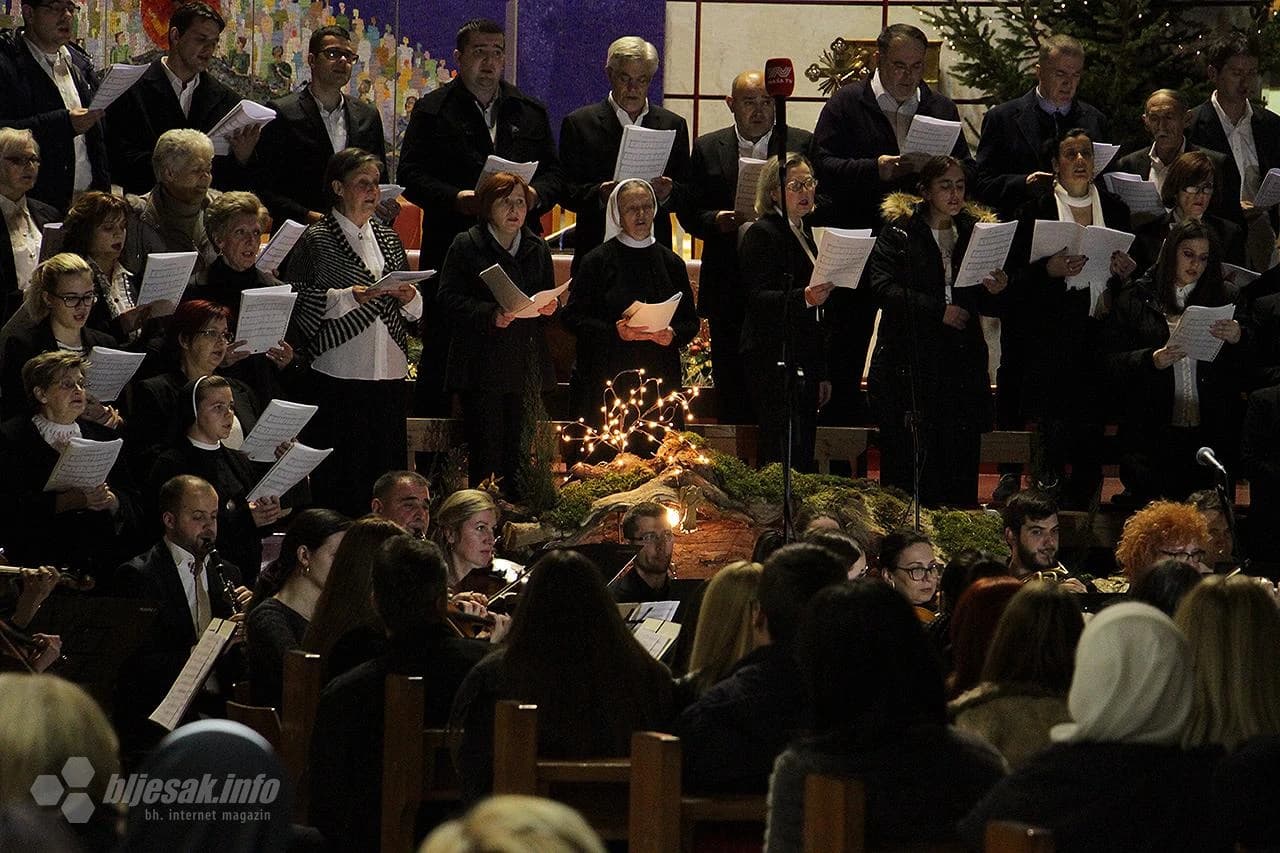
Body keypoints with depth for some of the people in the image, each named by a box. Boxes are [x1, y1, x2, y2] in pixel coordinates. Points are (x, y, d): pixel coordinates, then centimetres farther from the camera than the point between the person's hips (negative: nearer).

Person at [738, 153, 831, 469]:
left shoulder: (804, 235, 22)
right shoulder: (761, 234, -5)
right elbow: (757, 298, -17)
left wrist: (822, 374, 22)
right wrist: (803, 298, -33)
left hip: (805, 364, 9)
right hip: (774, 358, -9)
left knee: (804, 457, 4)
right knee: (783, 456, -15)